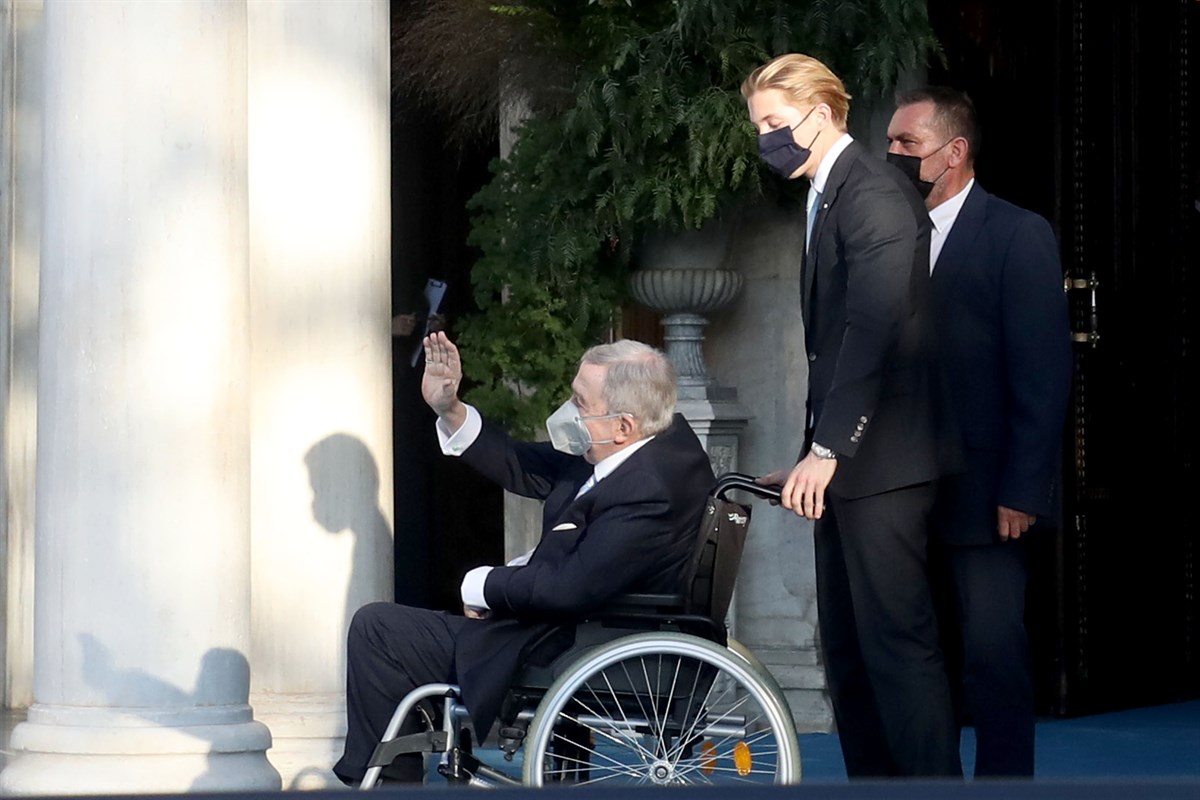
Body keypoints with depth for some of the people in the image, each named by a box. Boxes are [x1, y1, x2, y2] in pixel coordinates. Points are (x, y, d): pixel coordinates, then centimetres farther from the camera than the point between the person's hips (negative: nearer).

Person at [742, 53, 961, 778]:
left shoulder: (872, 193, -12)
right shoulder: (828, 197, 18)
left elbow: (873, 329, -22)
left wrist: (826, 449, -23)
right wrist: (817, 453, 13)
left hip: (882, 462, -10)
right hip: (847, 462, 10)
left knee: (898, 641, -9)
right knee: (847, 644, 12)